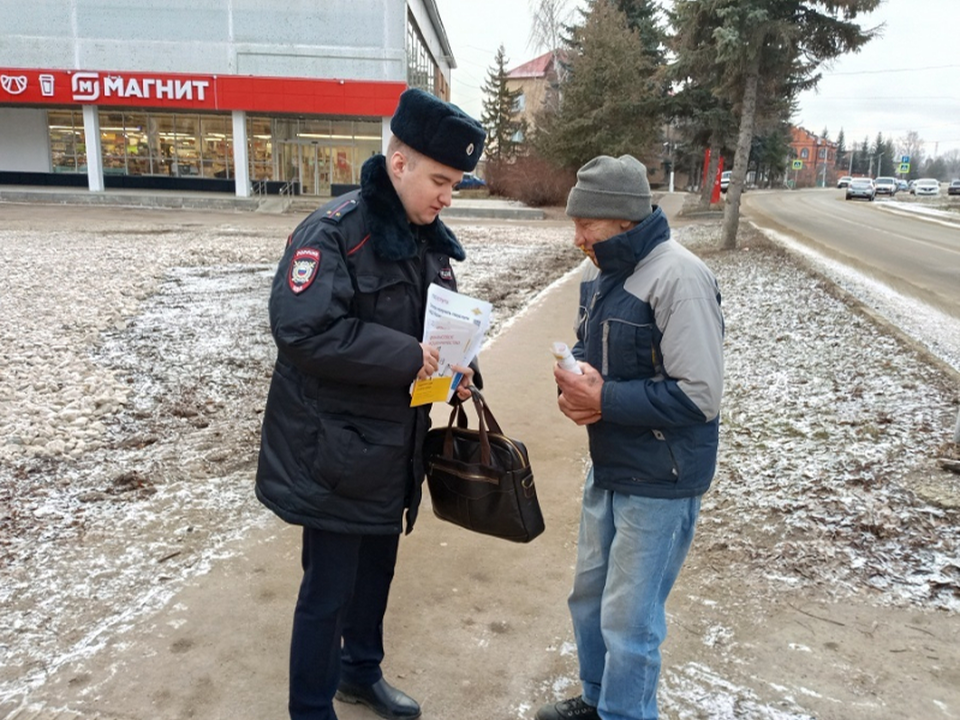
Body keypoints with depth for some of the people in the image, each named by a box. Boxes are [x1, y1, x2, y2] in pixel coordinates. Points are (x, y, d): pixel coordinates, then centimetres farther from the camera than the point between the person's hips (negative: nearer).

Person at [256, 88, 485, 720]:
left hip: (396, 447, 8)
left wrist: (457, 368, -5)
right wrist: (407, 357, -27)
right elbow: (301, 330, -29)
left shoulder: (430, 240, 6)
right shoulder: (334, 232, -19)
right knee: (329, 588, 6)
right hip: (335, 450, -8)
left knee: (377, 567, 23)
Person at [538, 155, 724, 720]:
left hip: (660, 482, -9)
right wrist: (572, 384, -6)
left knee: (629, 621, 5)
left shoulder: (678, 278, -22)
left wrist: (604, 400, -22)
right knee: (590, 595, 23)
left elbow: (699, 396, -25)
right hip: (608, 467, 9)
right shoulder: (603, 271, 5)